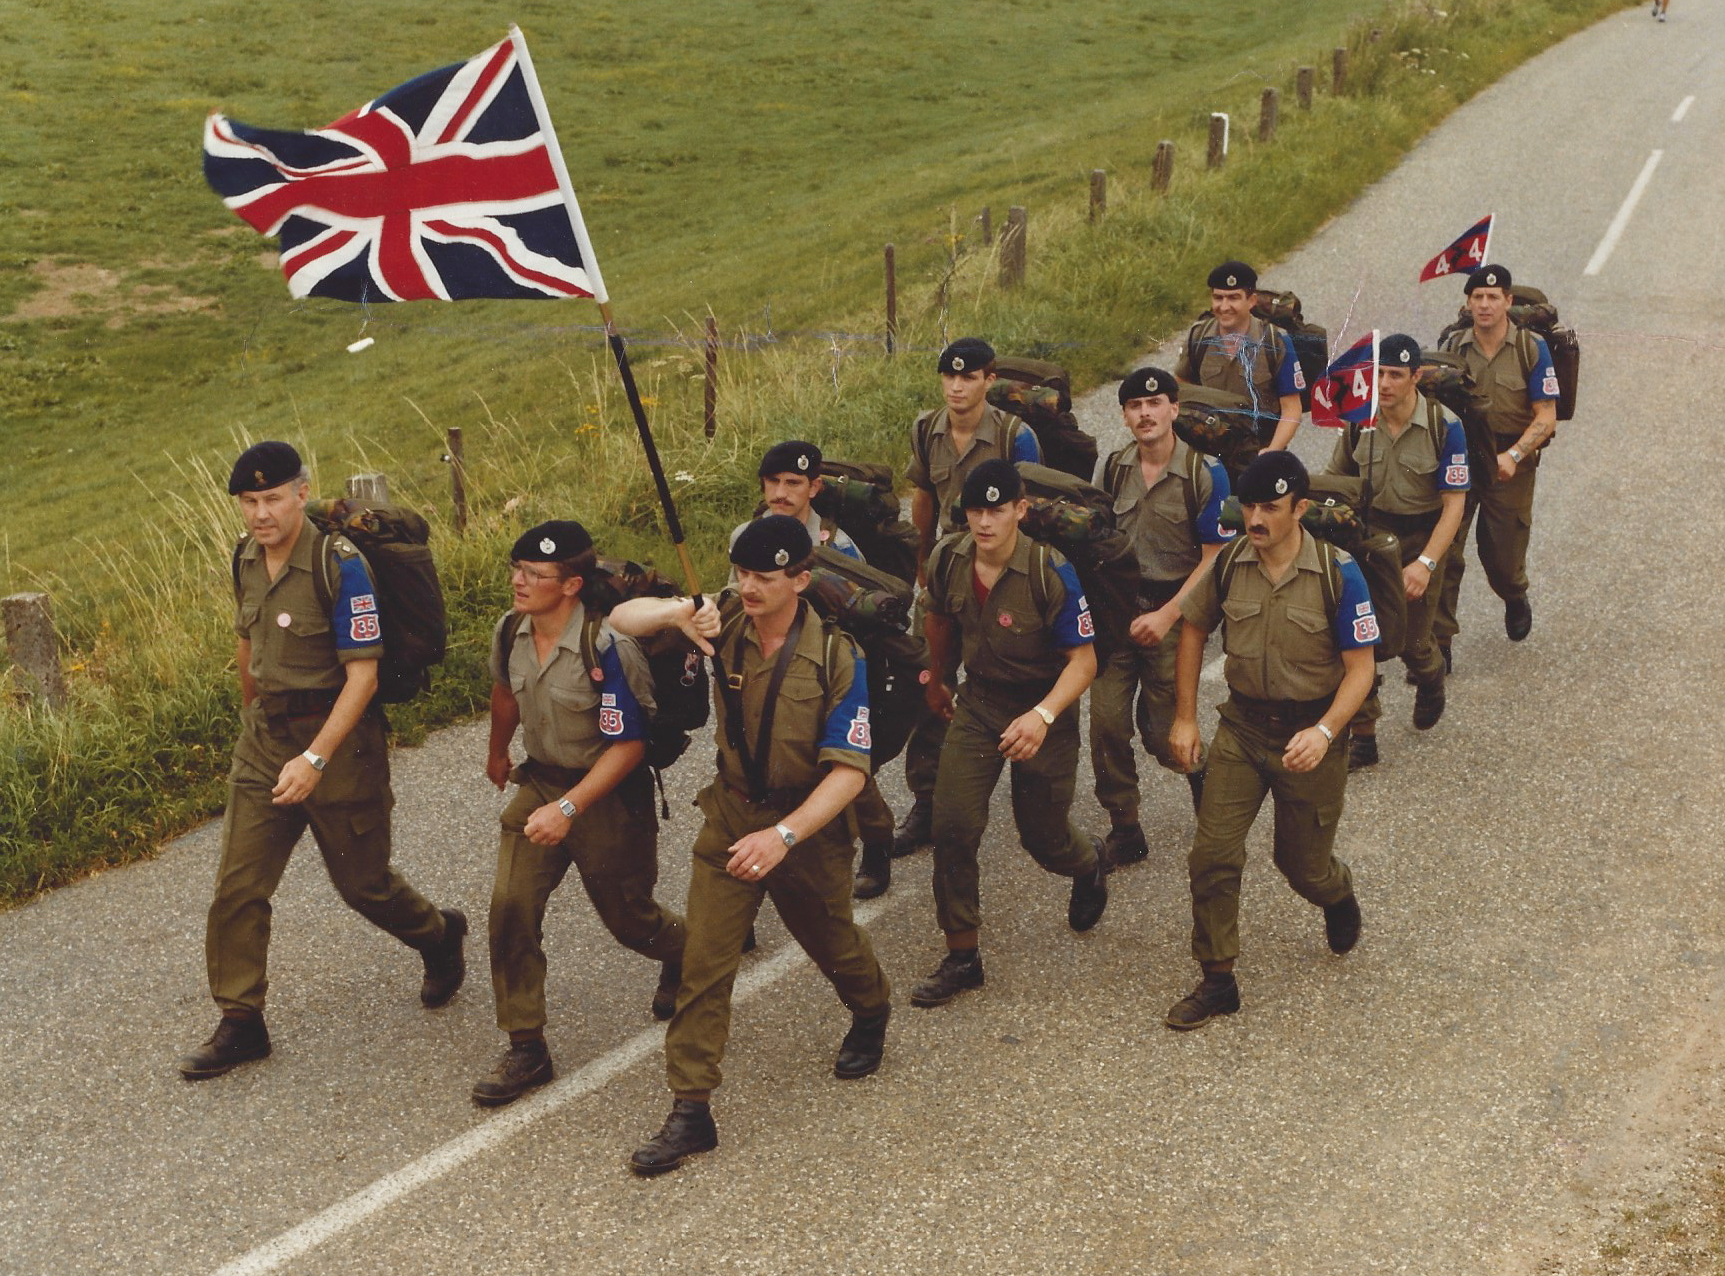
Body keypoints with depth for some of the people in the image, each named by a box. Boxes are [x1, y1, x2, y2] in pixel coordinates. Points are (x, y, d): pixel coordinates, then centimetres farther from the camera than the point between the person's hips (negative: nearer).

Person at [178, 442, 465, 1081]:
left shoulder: (339, 564, -20)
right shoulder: (246, 558, 2)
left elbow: (362, 673, -21)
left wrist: (315, 759, -28)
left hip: (339, 737, -6)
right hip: (265, 738, 6)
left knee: (362, 881, 8)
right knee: (238, 885, -1)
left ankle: (439, 937, 38)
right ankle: (239, 1022, 9)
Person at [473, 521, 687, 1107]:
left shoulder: (606, 649, -26)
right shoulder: (510, 631, -7)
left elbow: (628, 745, -23)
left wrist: (569, 808, -30)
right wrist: (496, 752, 33)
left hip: (609, 795, -5)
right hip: (540, 782, 5)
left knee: (626, 915, 11)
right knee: (511, 905, -11)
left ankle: (682, 954, 49)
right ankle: (526, 1050, -1)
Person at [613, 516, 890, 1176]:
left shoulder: (836, 658, -20)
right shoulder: (725, 621, -11)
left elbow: (848, 770, -22)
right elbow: (621, 619, -7)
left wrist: (783, 836, -33)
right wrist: (675, 613, -30)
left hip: (810, 824, -2)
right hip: (730, 816, 2)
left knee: (831, 942, 21)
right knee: (704, 961, -6)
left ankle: (871, 1019, 54)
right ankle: (691, 1111, -1)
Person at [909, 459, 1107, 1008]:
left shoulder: (1051, 573, -25)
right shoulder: (948, 560, -11)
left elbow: (1083, 659, -23)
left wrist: (1042, 716, -38)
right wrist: (936, 679, 26)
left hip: (1044, 710, -3)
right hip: (978, 705, 4)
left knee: (1042, 836, 8)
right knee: (952, 828, -9)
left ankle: (1089, 863, 47)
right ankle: (961, 957, 4)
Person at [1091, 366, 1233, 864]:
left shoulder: (1204, 474, -8)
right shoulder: (1109, 468, 3)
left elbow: (1213, 559, -7)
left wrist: (1167, 615, -14)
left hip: (1174, 608, -3)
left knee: (1164, 734, -1)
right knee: (1106, 720, -5)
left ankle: (1199, 768, 35)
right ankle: (1123, 830, 10)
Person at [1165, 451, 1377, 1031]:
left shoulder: (1337, 574, -16)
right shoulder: (1229, 564, -6)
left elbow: (1359, 668, -13)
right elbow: (1193, 630, 10)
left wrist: (1324, 732, -28)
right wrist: (1184, 718, 6)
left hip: (1308, 736, -2)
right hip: (1241, 727, 3)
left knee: (1303, 865, 12)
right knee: (1212, 854, -6)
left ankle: (1338, 896, 49)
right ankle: (1217, 981, 7)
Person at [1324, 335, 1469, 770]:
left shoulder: (1444, 428, -16)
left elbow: (1453, 504, -16)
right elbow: (1337, 479, 9)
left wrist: (1425, 563, -24)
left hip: (1422, 538, -2)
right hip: (1370, 534, 2)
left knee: (1412, 641, 8)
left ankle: (1430, 677, 46)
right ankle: (1362, 736, 2)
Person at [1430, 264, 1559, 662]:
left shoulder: (1532, 348, -5)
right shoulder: (1452, 347, 1)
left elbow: (1546, 418, -8)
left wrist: (1513, 455, -23)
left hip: (1509, 469, -1)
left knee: (1503, 555, 9)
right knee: (1443, 552, -9)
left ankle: (1515, 599, 46)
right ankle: (1438, 644, -1)